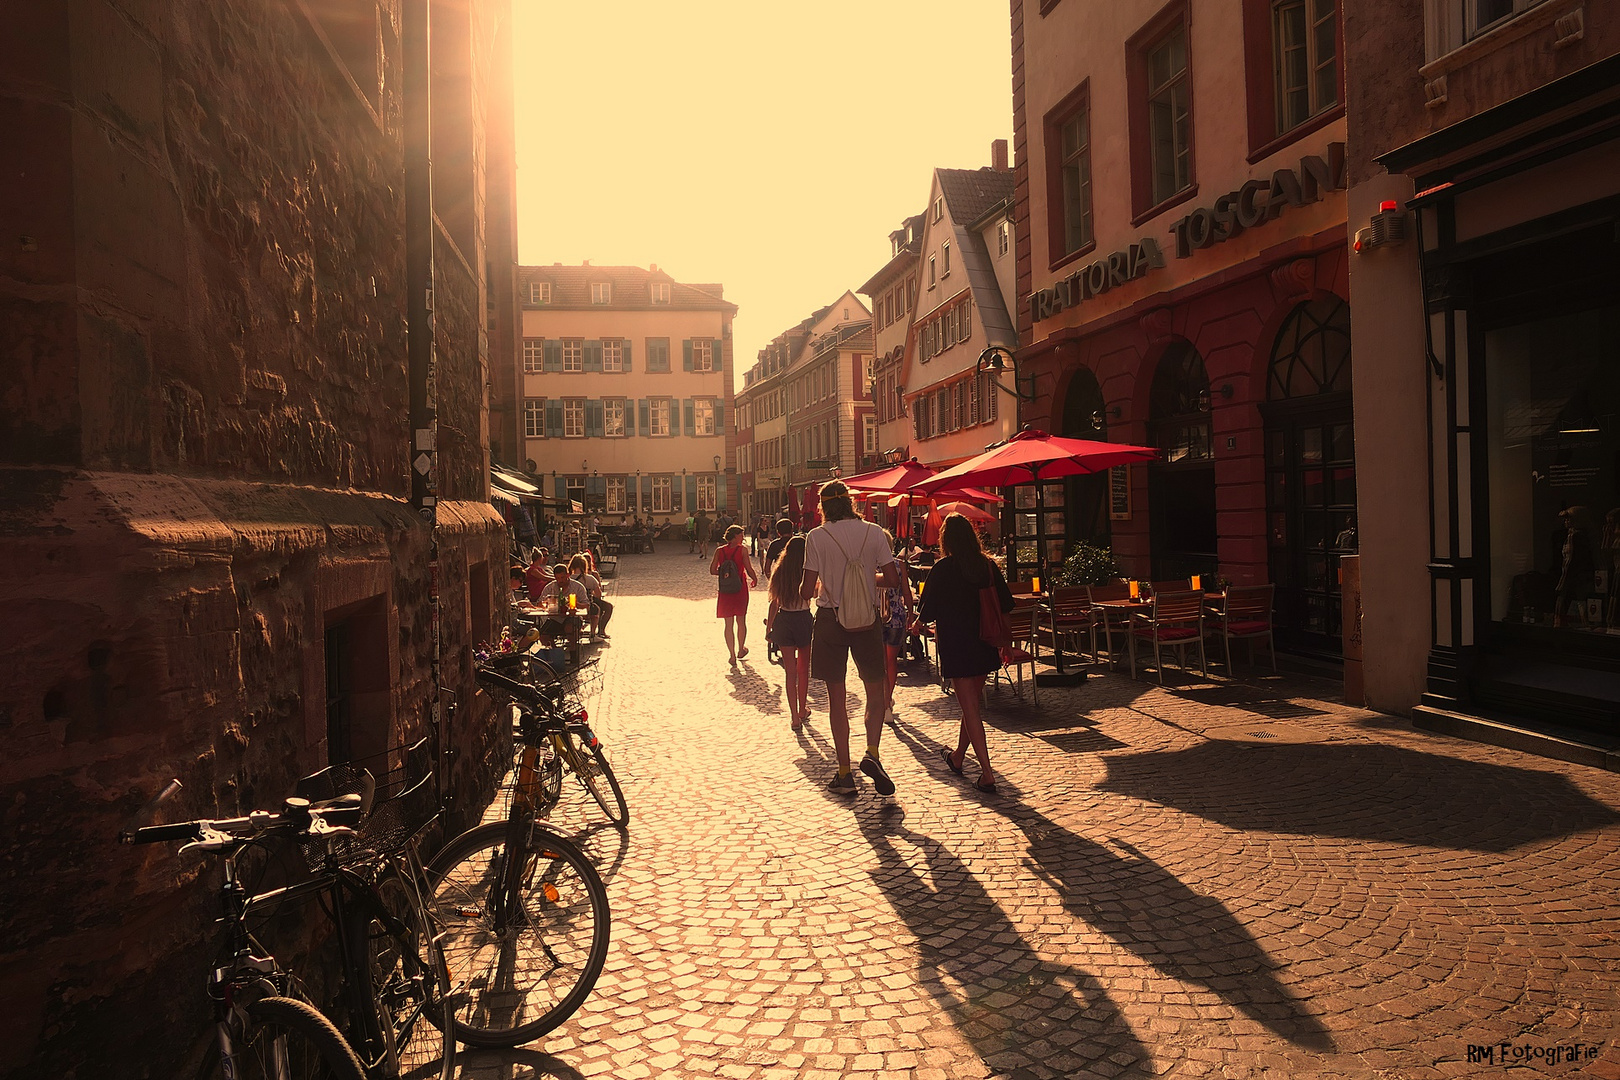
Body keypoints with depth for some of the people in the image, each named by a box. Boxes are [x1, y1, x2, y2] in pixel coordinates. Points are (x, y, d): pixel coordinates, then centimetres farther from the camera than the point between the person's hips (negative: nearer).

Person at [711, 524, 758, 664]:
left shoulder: (719, 551, -1)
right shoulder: (742, 550, -9)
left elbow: (712, 570, -1)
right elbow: (749, 570, -11)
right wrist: (755, 579, 8)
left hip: (725, 591, 2)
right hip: (740, 589, -2)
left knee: (729, 624, 6)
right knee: (741, 621, 17)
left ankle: (732, 655, 3)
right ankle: (741, 649, 31)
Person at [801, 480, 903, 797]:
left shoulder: (817, 537, -7)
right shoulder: (873, 532, -2)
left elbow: (807, 590, -8)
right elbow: (892, 577, -3)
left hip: (830, 619, -1)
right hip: (866, 619, 1)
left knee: (836, 697, 8)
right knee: (875, 690, 16)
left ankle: (844, 774, 10)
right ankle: (872, 752, -5)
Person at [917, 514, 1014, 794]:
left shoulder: (943, 569, -13)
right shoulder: (988, 565, 0)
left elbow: (927, 612, -10)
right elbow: (1007, 603, 5)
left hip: (956, 647, -5)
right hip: (984, 645, 5)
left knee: (970, 708, -2)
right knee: (972, 704, 20)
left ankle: (987, 774, -6)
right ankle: (958, 758, 38)